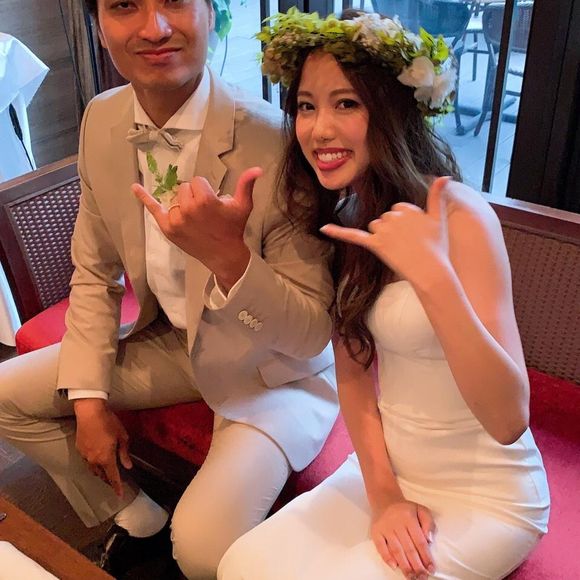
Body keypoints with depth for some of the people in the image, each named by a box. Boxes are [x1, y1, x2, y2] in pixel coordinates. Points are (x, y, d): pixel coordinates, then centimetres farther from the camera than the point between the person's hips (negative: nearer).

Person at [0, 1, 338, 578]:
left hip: (274, 370, -5)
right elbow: (95, 272, 4)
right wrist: (88, 397, -3)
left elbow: (312, 335, -22)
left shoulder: (275, 146, -27)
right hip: (172, 341, 6)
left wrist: (228, 255, -40)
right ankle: (137, 518, 24)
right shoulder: (101, 121, -8)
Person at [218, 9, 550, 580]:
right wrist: (382, 492, -8)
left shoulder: (459, 213, -22)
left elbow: (509, 420, -27)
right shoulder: (343, 216, -1)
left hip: (483, 495, -5)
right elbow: (353, 372, 2)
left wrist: (431, 275, -39)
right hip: (387, 469, 5)